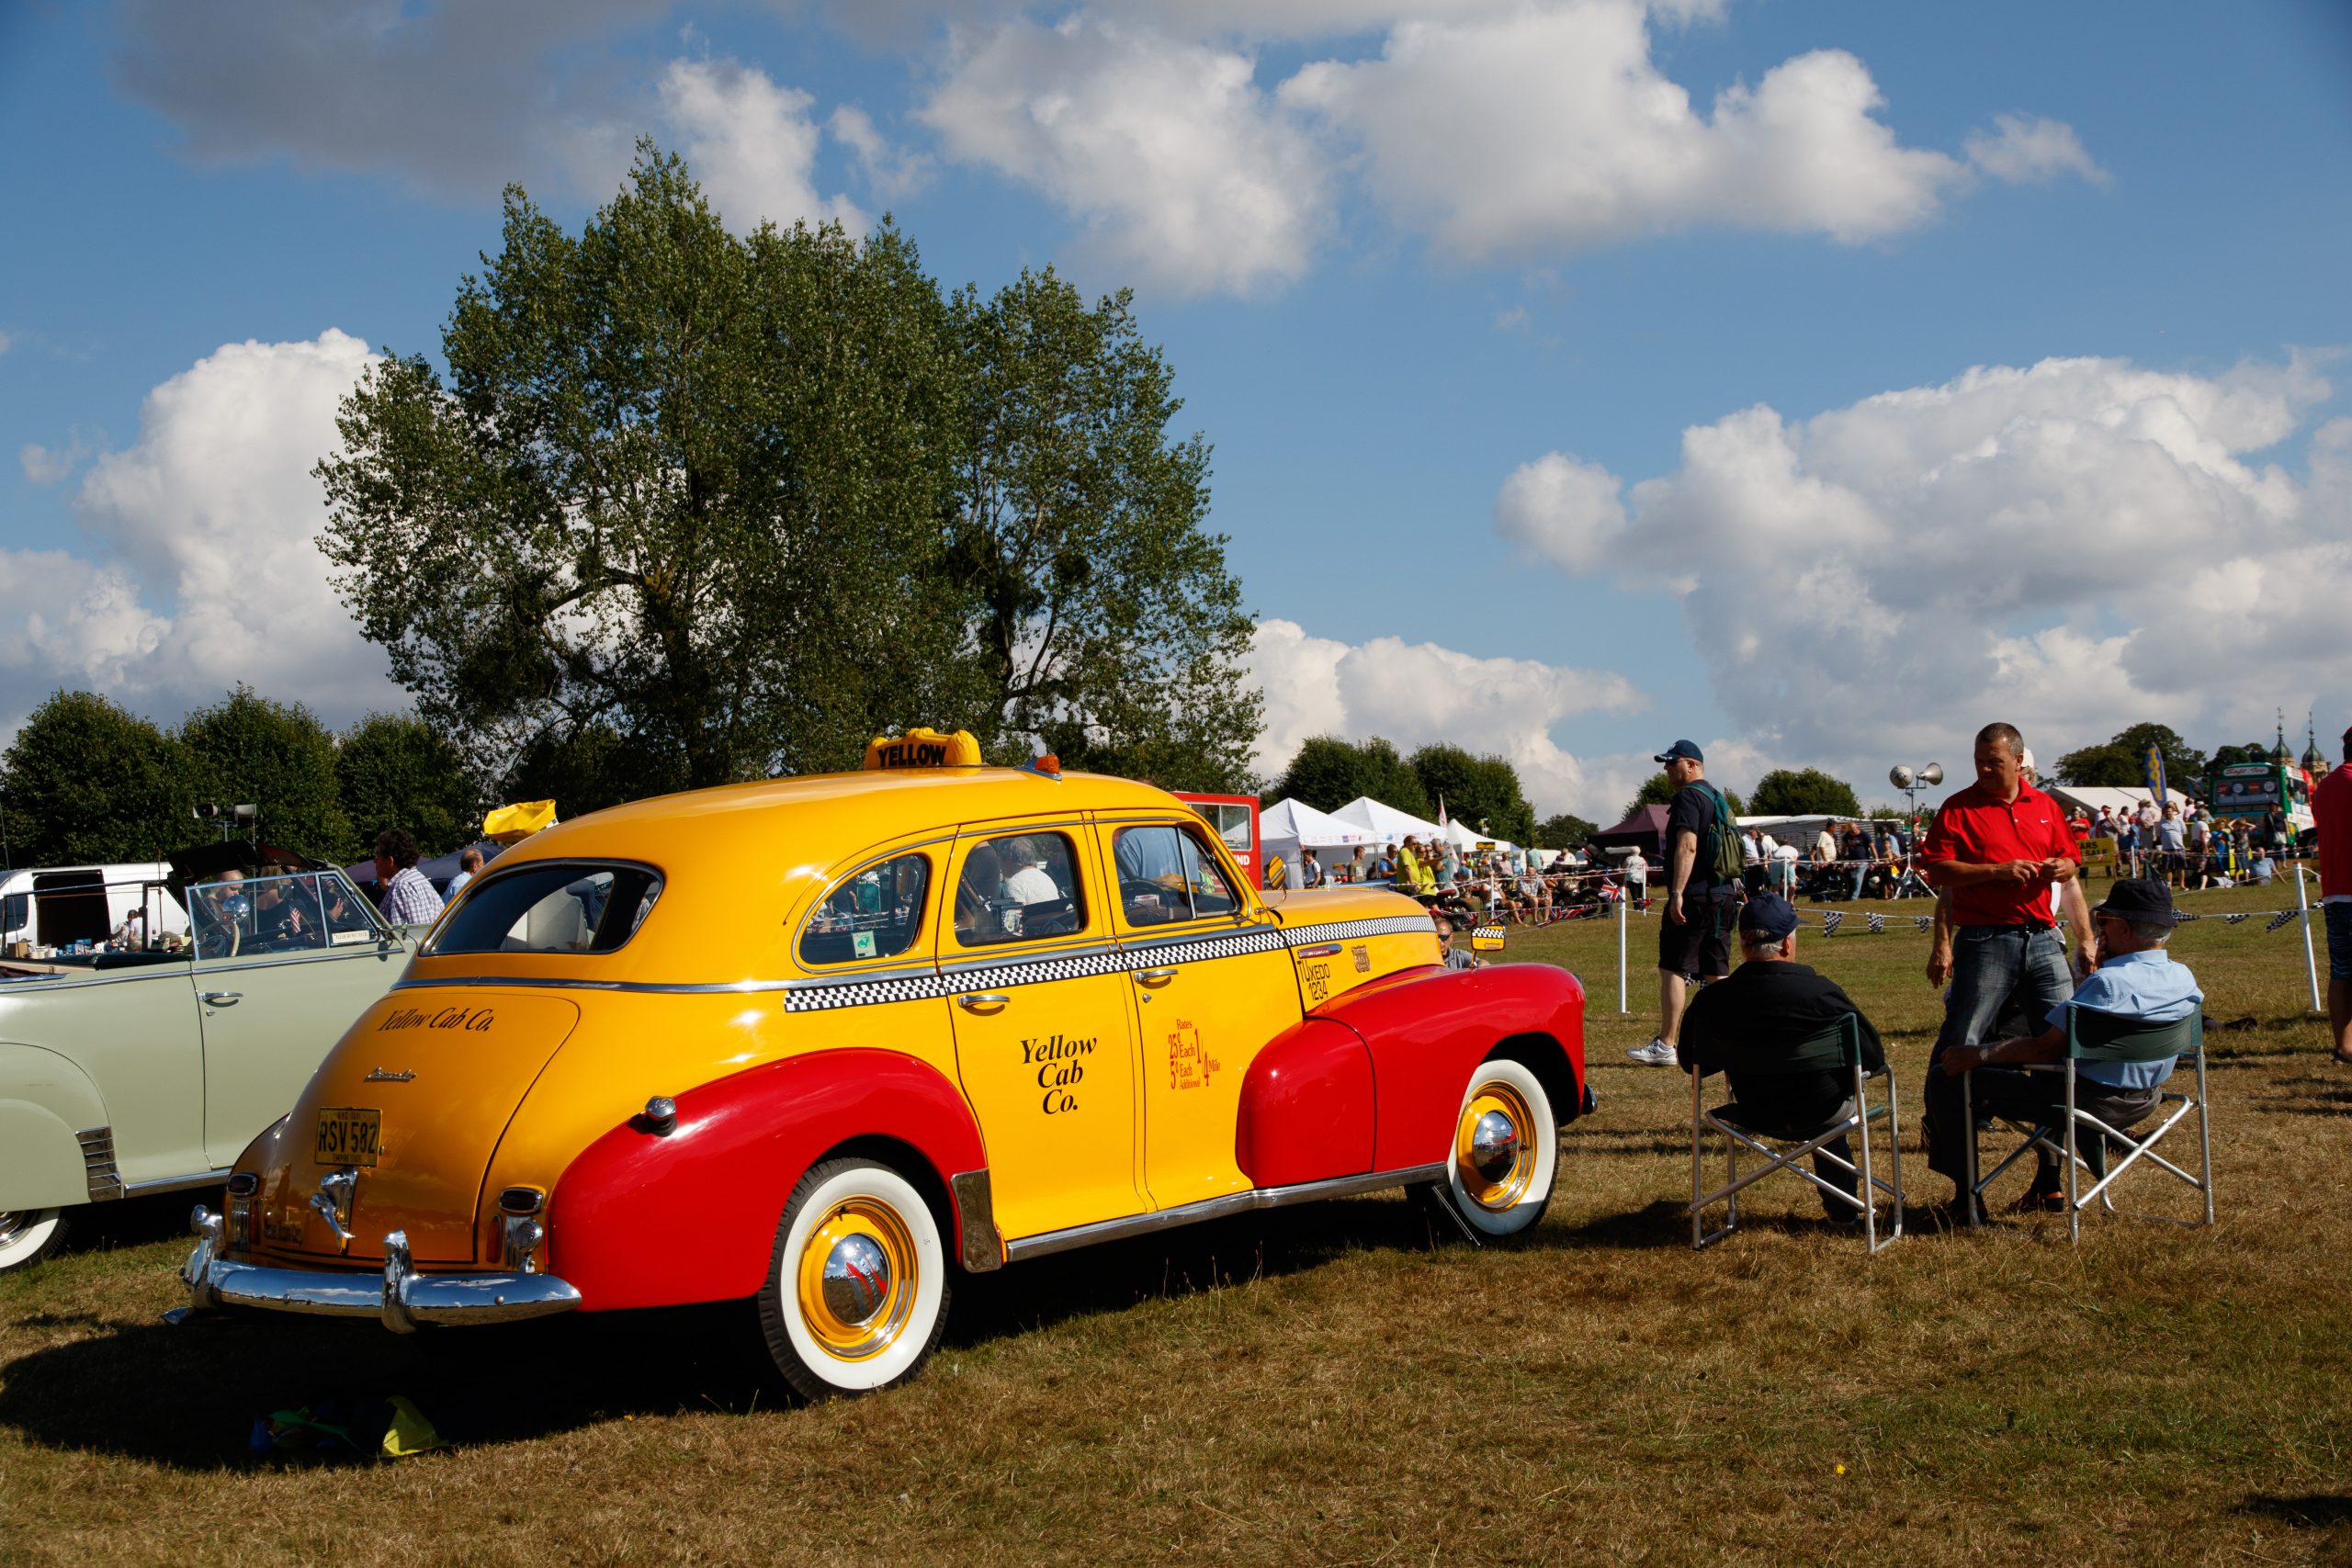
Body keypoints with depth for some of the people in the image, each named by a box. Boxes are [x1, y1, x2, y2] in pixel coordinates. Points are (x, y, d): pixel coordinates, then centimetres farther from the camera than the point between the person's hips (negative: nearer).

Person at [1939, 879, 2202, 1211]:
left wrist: (1977, 1055, -17)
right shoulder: (2184, 978, -3)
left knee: (1962, 1077, 0)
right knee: (2051, 1077, 39)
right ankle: (2048, 1189, 37)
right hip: (2144, 1102, 9)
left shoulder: (2108, 982, -27)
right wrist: (2102, 965, 5)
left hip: (2091, 1101, -9)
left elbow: (2045, 1048, -24)